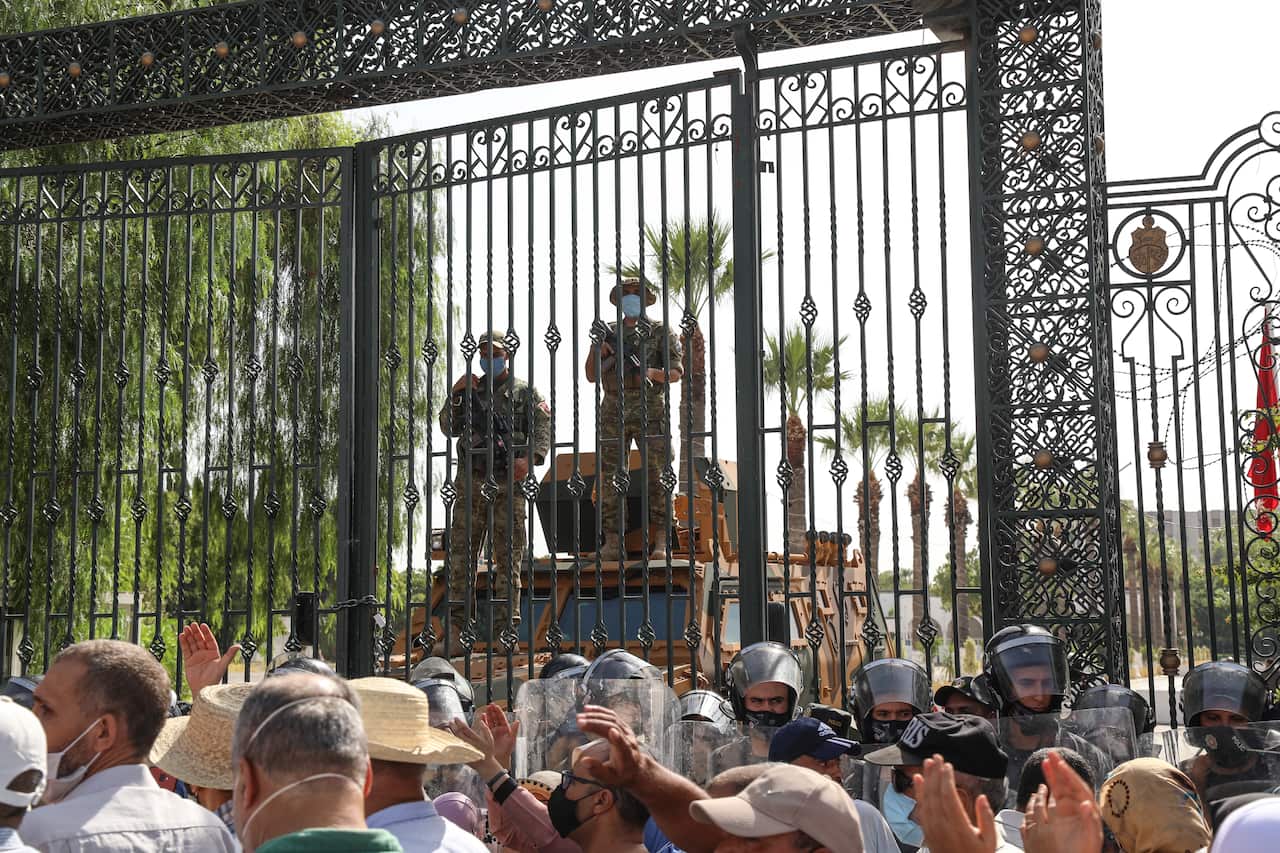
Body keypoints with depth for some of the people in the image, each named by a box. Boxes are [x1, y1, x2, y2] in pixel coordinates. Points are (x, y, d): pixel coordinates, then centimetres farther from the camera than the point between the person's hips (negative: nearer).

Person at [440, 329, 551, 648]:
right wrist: (454, 396, 0)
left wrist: (530, 458, -19)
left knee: (508, 555, -3)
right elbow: (449, 429, 13)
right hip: (470, 483, 3)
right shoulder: (470, 390, 18)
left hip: (508, 483, -3)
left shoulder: (524, 392, 8)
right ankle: (456, 627, 3)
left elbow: (542, 428, -2)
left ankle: (504, 627, 0)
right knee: (461, 553, 0)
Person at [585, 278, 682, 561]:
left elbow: (676, 372, 4)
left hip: (650, 412, -3)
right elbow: (592, 376, 16)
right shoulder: (609, 333, 17)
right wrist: (596, 351, -4)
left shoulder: (660, 331, 9)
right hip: (613, 413, 3)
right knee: (609, 477, -3)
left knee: (657, 475, -7)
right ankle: (612, 542, -2)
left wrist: (652, 372, -16)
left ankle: (660, 542, -8)